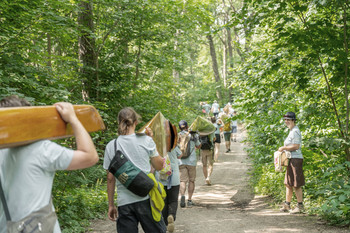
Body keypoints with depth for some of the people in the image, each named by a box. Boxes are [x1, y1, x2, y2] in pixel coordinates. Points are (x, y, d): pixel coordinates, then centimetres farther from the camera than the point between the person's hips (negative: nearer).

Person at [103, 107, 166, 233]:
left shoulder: (111, 146, 1)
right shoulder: (146, 140, -3)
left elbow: (110, 178, 4)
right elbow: (159, 166, 9)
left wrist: (111, 205, 13)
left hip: (124, 202, 1)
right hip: (146, 199, -1)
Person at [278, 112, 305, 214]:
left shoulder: (295, 131, -13)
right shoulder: (291, 131, 18)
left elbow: (296, 146, -22)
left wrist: (284, 148, -14)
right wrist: (284, 149, 13)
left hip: (295, 159, -10)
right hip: (291, 160, 10)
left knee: (296, 184, -6)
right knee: (288, 183, 13)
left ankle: (300, 206, 0)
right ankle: (287, 205, 20)